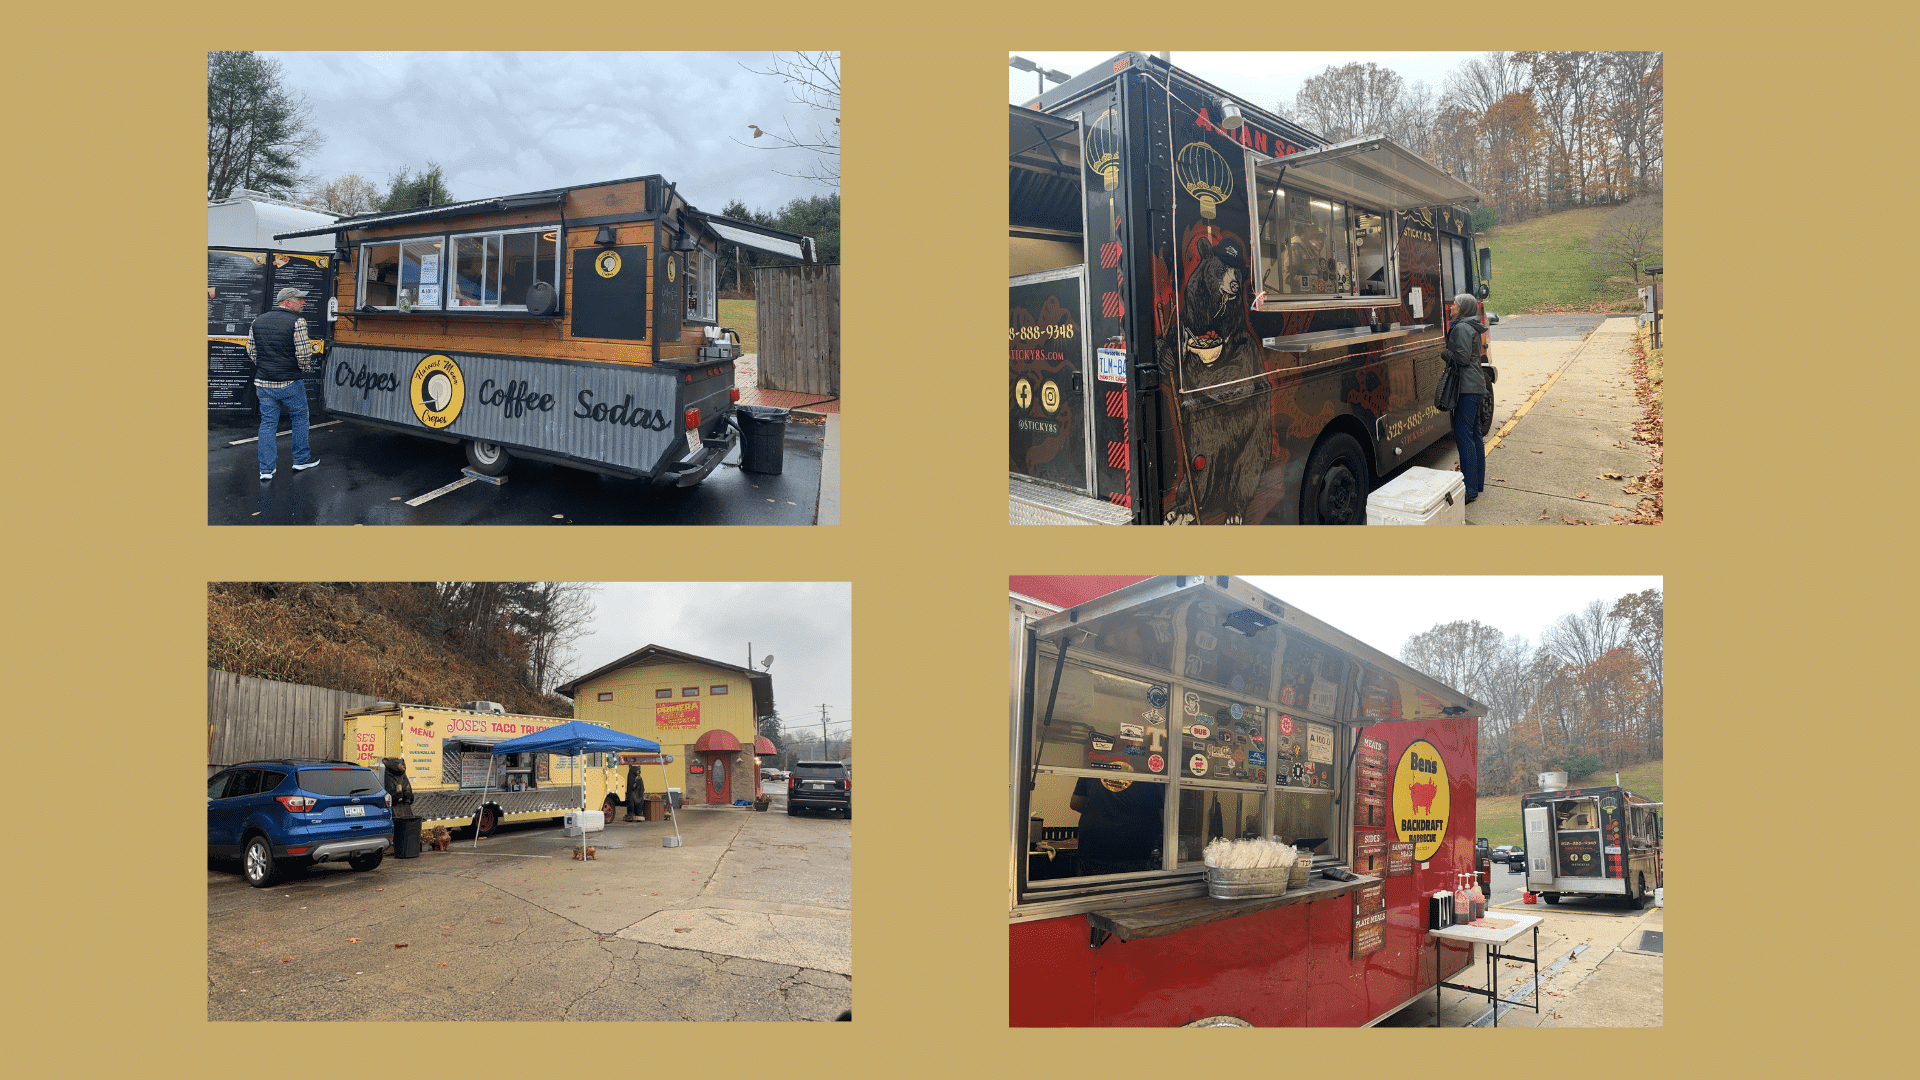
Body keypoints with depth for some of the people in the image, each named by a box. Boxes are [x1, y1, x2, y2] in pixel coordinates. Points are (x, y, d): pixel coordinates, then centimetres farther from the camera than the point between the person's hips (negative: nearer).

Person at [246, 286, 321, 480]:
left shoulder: (258, 321, 8)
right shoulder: (297, 322, -12)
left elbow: (251, 351, 11)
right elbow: (303, 354, -15)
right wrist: (303, 369, 4)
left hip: (263, 382, 5)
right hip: (290, 383, -5)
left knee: (267, 423, 8)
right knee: (300, 417, 15)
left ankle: (266, 469, 7)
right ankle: (301, 460, 23)